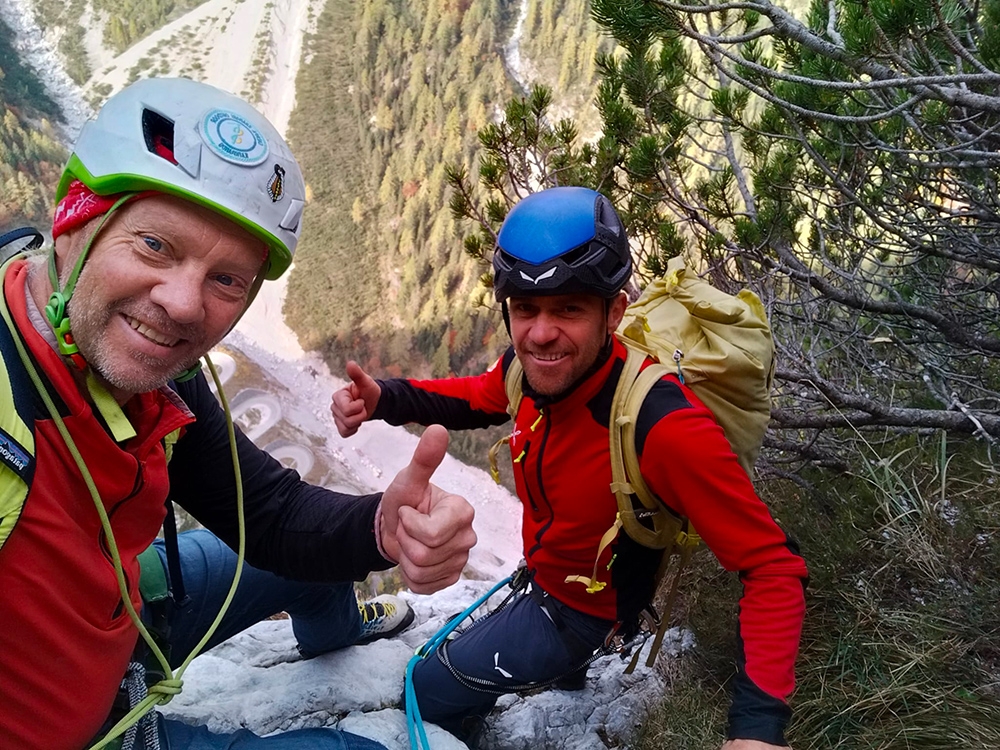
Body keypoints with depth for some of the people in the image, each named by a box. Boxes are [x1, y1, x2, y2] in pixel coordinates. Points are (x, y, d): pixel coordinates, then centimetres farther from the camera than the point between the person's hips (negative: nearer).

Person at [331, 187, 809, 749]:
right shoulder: (536, 365, -22)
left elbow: (772, 566, -35)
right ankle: (570, 671, 70)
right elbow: (480, 398, 2)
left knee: (434, 693, 2)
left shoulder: (664, 426, -42)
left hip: (583, 606, -6)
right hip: (541, 570, 6)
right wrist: (386, 398, -16)